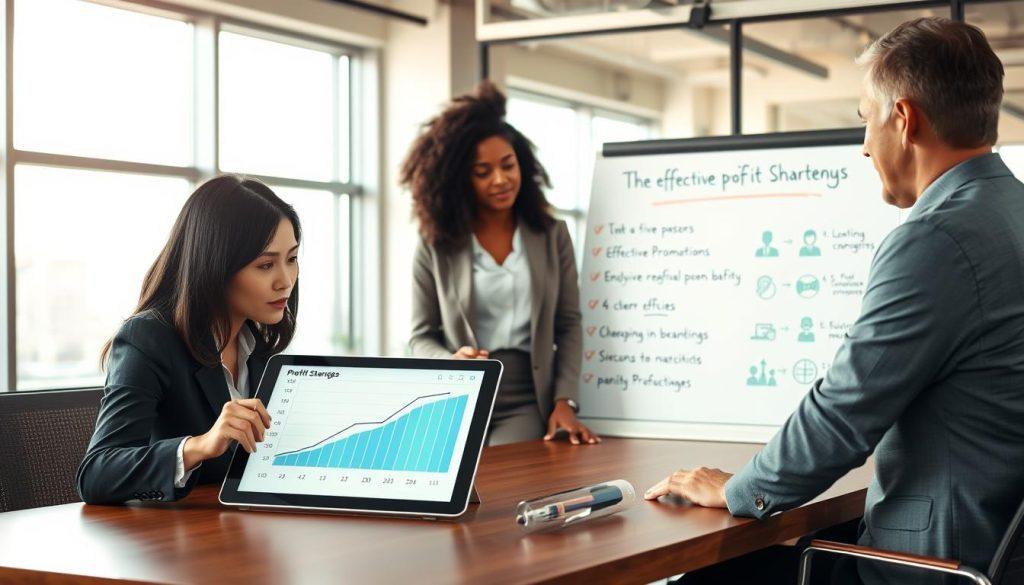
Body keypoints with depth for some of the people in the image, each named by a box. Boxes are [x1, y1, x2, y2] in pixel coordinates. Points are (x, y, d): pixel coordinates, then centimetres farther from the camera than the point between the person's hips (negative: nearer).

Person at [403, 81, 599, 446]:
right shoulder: (435, 245, 4)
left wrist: (564, 401, -5)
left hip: (527, 402, 1)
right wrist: (451, 362, -15)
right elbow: (421, 336, 8)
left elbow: (569, 325, 7)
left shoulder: (552, 235, 9)